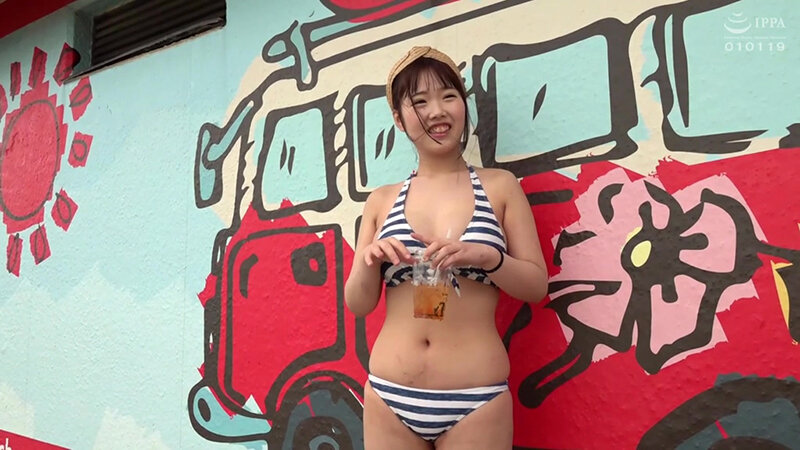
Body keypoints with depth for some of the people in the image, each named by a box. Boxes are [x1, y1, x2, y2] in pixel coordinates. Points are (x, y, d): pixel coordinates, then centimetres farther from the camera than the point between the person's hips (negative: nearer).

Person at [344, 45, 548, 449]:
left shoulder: (500, 186, 0)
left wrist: (486, 256, -18)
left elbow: (537, 285, 0)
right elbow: (358, 304, 6)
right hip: (389, 396, 2)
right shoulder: (381, 201, 4)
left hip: (475, 399, -1)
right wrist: (369, 262, -14)